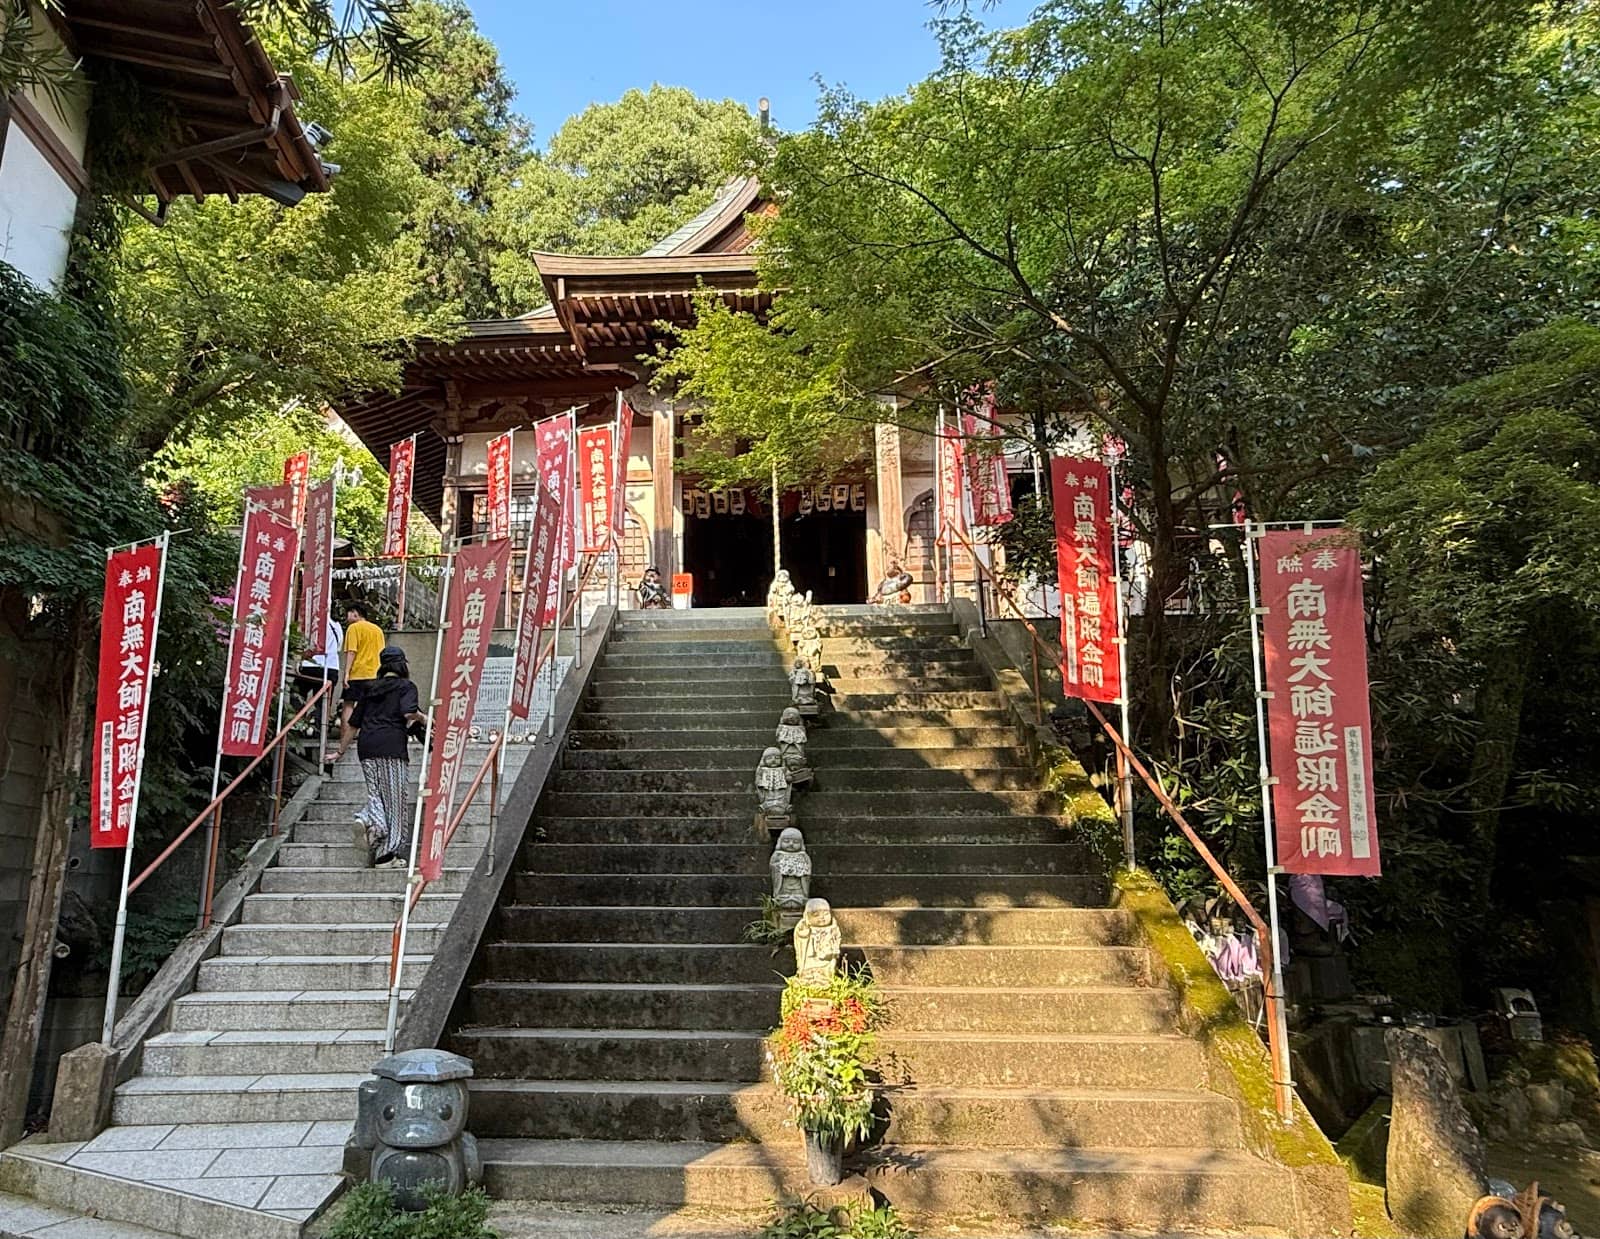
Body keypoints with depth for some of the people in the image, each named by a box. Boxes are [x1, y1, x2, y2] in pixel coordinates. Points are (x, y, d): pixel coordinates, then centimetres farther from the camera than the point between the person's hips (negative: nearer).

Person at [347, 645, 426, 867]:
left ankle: (369, 819, -23)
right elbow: (408, 713, -14)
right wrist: (423, 717, 6)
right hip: (391, 745, -5)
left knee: (375, 793, 11)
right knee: (394, 799, 1)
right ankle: (386, 855, 1)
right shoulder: (406, 686, 6)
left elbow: (354, 723, 19)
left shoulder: (369, 688, 20)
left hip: (366, 747, 5)